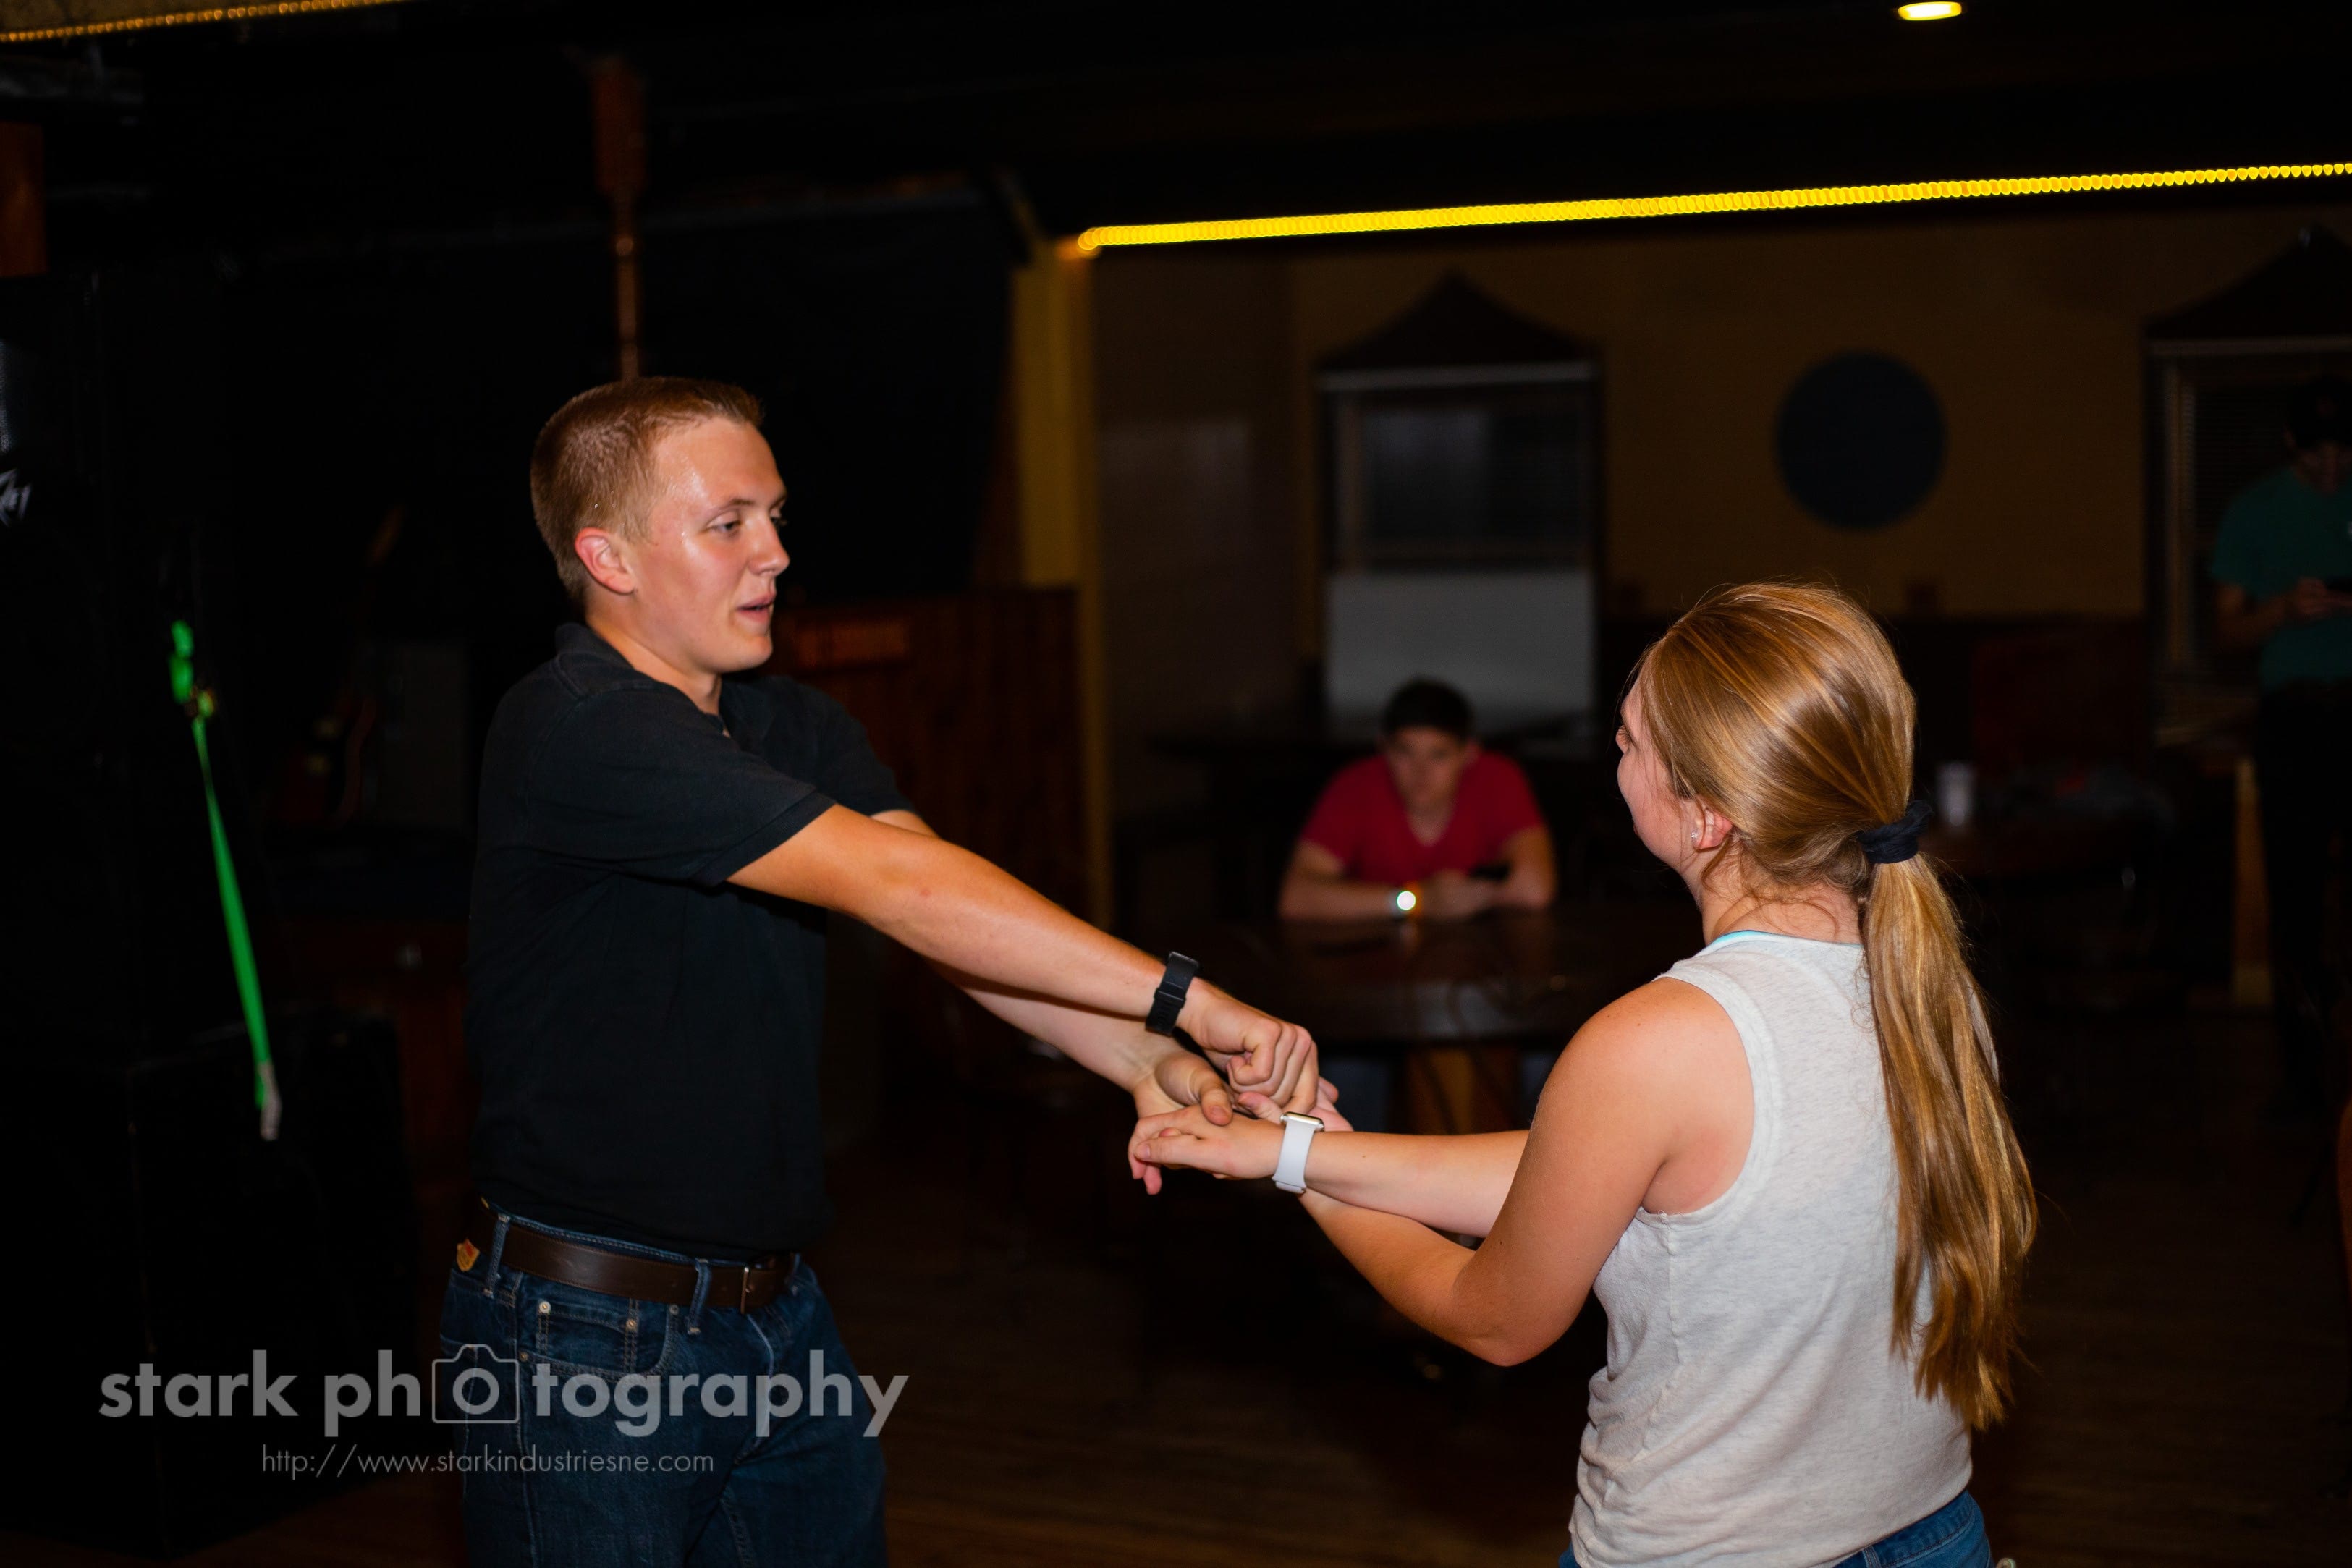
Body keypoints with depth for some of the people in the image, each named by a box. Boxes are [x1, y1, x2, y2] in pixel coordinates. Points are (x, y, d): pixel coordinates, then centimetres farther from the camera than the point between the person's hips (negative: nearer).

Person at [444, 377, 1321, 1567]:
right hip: (588, 1335, -7)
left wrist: (1142, 1058, -23)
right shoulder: (573, 730, -20)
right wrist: (1186, 1001, -28)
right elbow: (890, 885, -27)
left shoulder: (794, 731, 8)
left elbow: (952, 921, -6)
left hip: (779, 1314, 8)